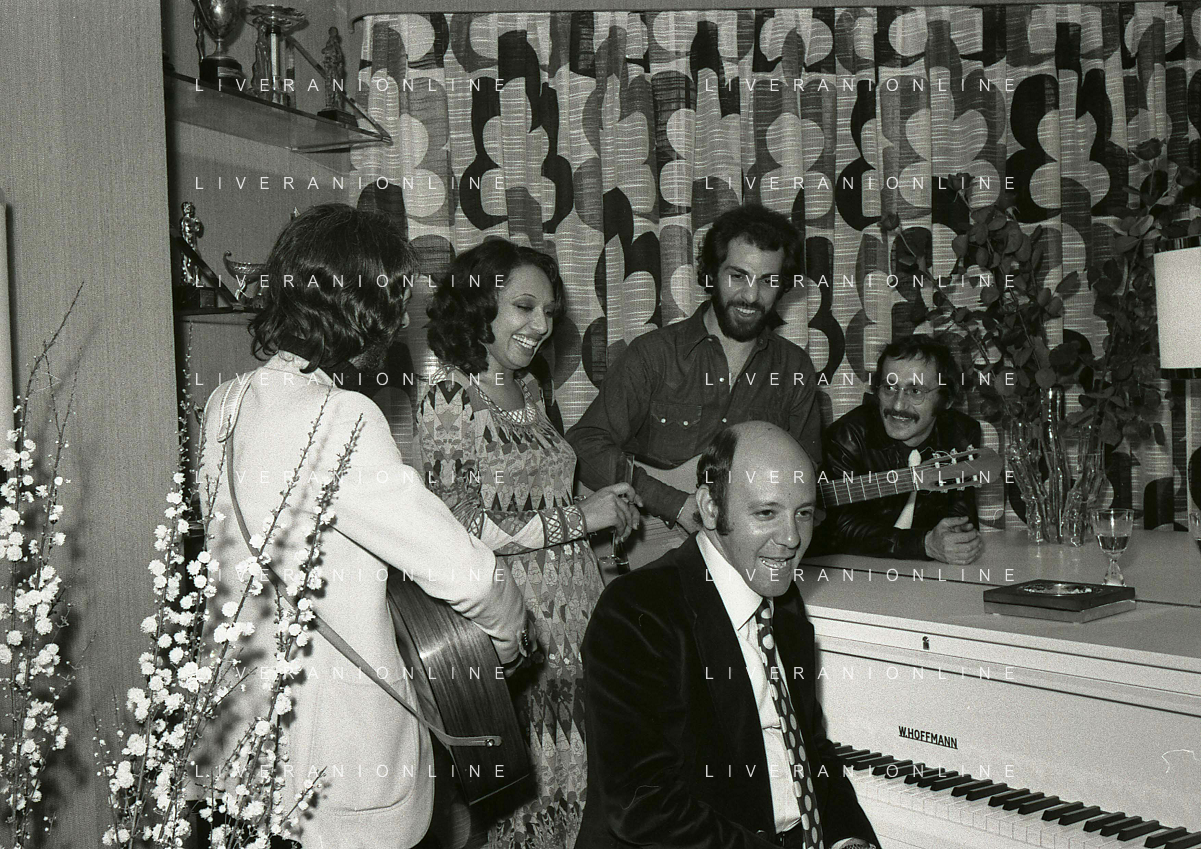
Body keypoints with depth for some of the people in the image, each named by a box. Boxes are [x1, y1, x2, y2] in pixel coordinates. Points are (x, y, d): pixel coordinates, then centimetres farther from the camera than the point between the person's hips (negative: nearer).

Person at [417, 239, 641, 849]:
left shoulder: (527, 388, 12)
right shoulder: (447, 399, -12)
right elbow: (463, 527, -19)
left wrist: (609, 504, 5)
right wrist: (582, 517, -15)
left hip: (570, 604, 7)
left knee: (570, 762, 11)